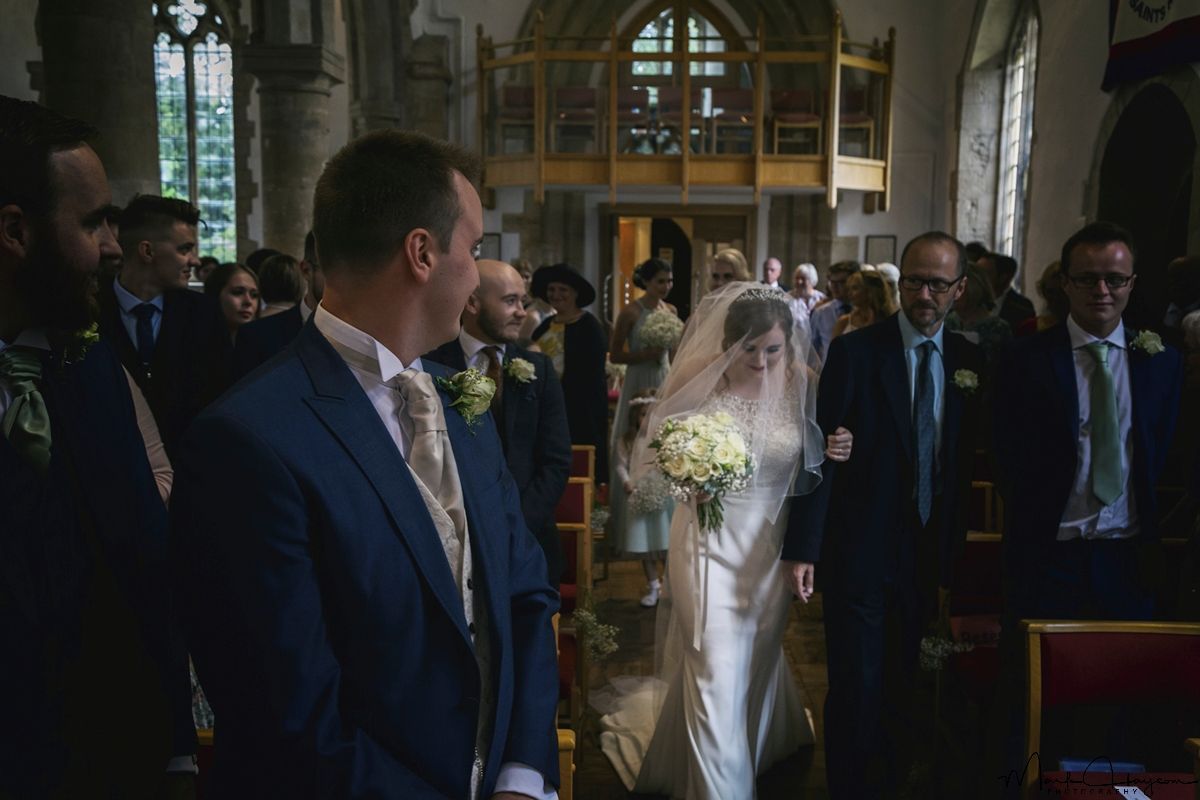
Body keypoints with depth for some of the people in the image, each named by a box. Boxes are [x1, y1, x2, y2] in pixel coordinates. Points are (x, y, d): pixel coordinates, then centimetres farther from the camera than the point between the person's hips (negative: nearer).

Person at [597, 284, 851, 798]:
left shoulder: (802, 387, -7)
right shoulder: (701, 386, -12)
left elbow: (809, 477, 1)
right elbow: (658, 461, -3)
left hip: (771, 549, 3)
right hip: (708, 547, -2)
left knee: (756, 671, 21)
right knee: (717, 677, -4)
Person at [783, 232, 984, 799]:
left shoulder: (970, 362, 4)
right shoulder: (854, 352, -8)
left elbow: (965, 467, 6)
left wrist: (951, 561, 7)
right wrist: (802, 547, -15)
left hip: (928, 559, 4)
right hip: (859, 554, -4)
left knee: (901, 687, 17)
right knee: (856, 690, 3)